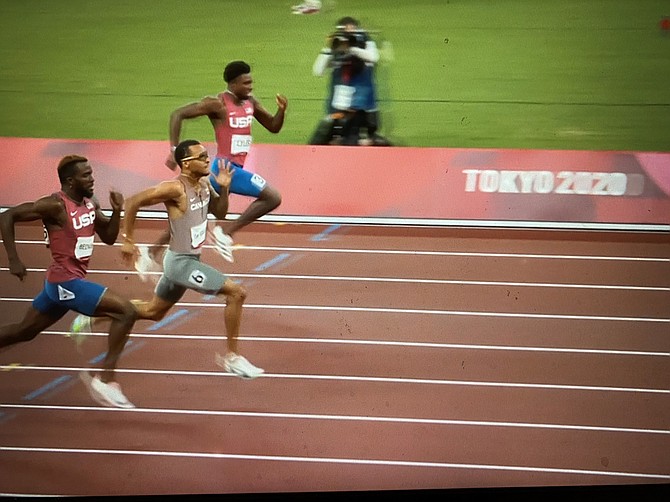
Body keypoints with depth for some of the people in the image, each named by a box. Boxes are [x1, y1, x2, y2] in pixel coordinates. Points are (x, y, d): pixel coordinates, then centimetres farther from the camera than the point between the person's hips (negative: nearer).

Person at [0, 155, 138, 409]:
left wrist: (117, 211, -2)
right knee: (126, 311, -15)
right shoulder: (56, 205, -18)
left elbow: (109, 237, 16)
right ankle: (105, 379, -11)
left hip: (65, 282, 9)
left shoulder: (90, 204, 7)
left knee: (23, 332, 20)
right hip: (65, 281, -9)